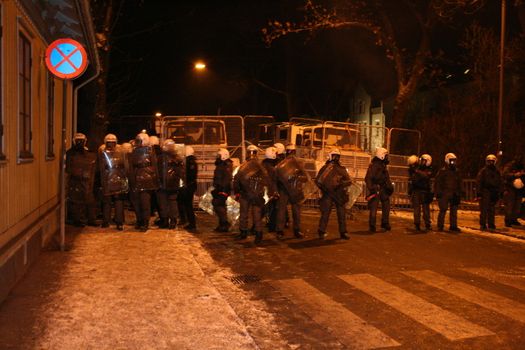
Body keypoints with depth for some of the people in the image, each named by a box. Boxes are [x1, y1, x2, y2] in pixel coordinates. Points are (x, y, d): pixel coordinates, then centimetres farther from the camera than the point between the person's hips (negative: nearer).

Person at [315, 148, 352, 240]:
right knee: (325, 213, -5)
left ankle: (343, 232, 13)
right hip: (328, 194, -2)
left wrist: (341, 184, -13)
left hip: (339, 194, 2)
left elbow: (349, 181, 4)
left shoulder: (341, 169, 10)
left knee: (342, 214, 5)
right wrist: (323, 188, -5)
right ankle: (321, 232, 3)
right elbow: (318, 180, 8)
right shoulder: (325, 168, 6)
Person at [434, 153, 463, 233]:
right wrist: (438, 193, -9)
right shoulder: (442, 171, -3)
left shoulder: (457, 172, 13)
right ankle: (440, 226, 3)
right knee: (443, 210, -5)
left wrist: (459, 194, 14)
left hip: (454, 194, 5)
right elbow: (437, 183, -3)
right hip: (444, 194, -5)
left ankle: (453, 226, 13)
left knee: (454, 211, 6)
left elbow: (459, 184, 20)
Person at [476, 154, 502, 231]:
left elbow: (500, 183, 20)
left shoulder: (497, 171, 15)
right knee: (484, 210, -6)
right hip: (485, 193, -5)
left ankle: (491, 224, 16)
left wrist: (499, 192, 12)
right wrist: (479, 193, -11)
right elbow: (478, 182, -5)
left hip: (493, 193, 5)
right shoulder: (483, 171, -1)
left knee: (492, 210, 9)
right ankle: (483, 225, -2)